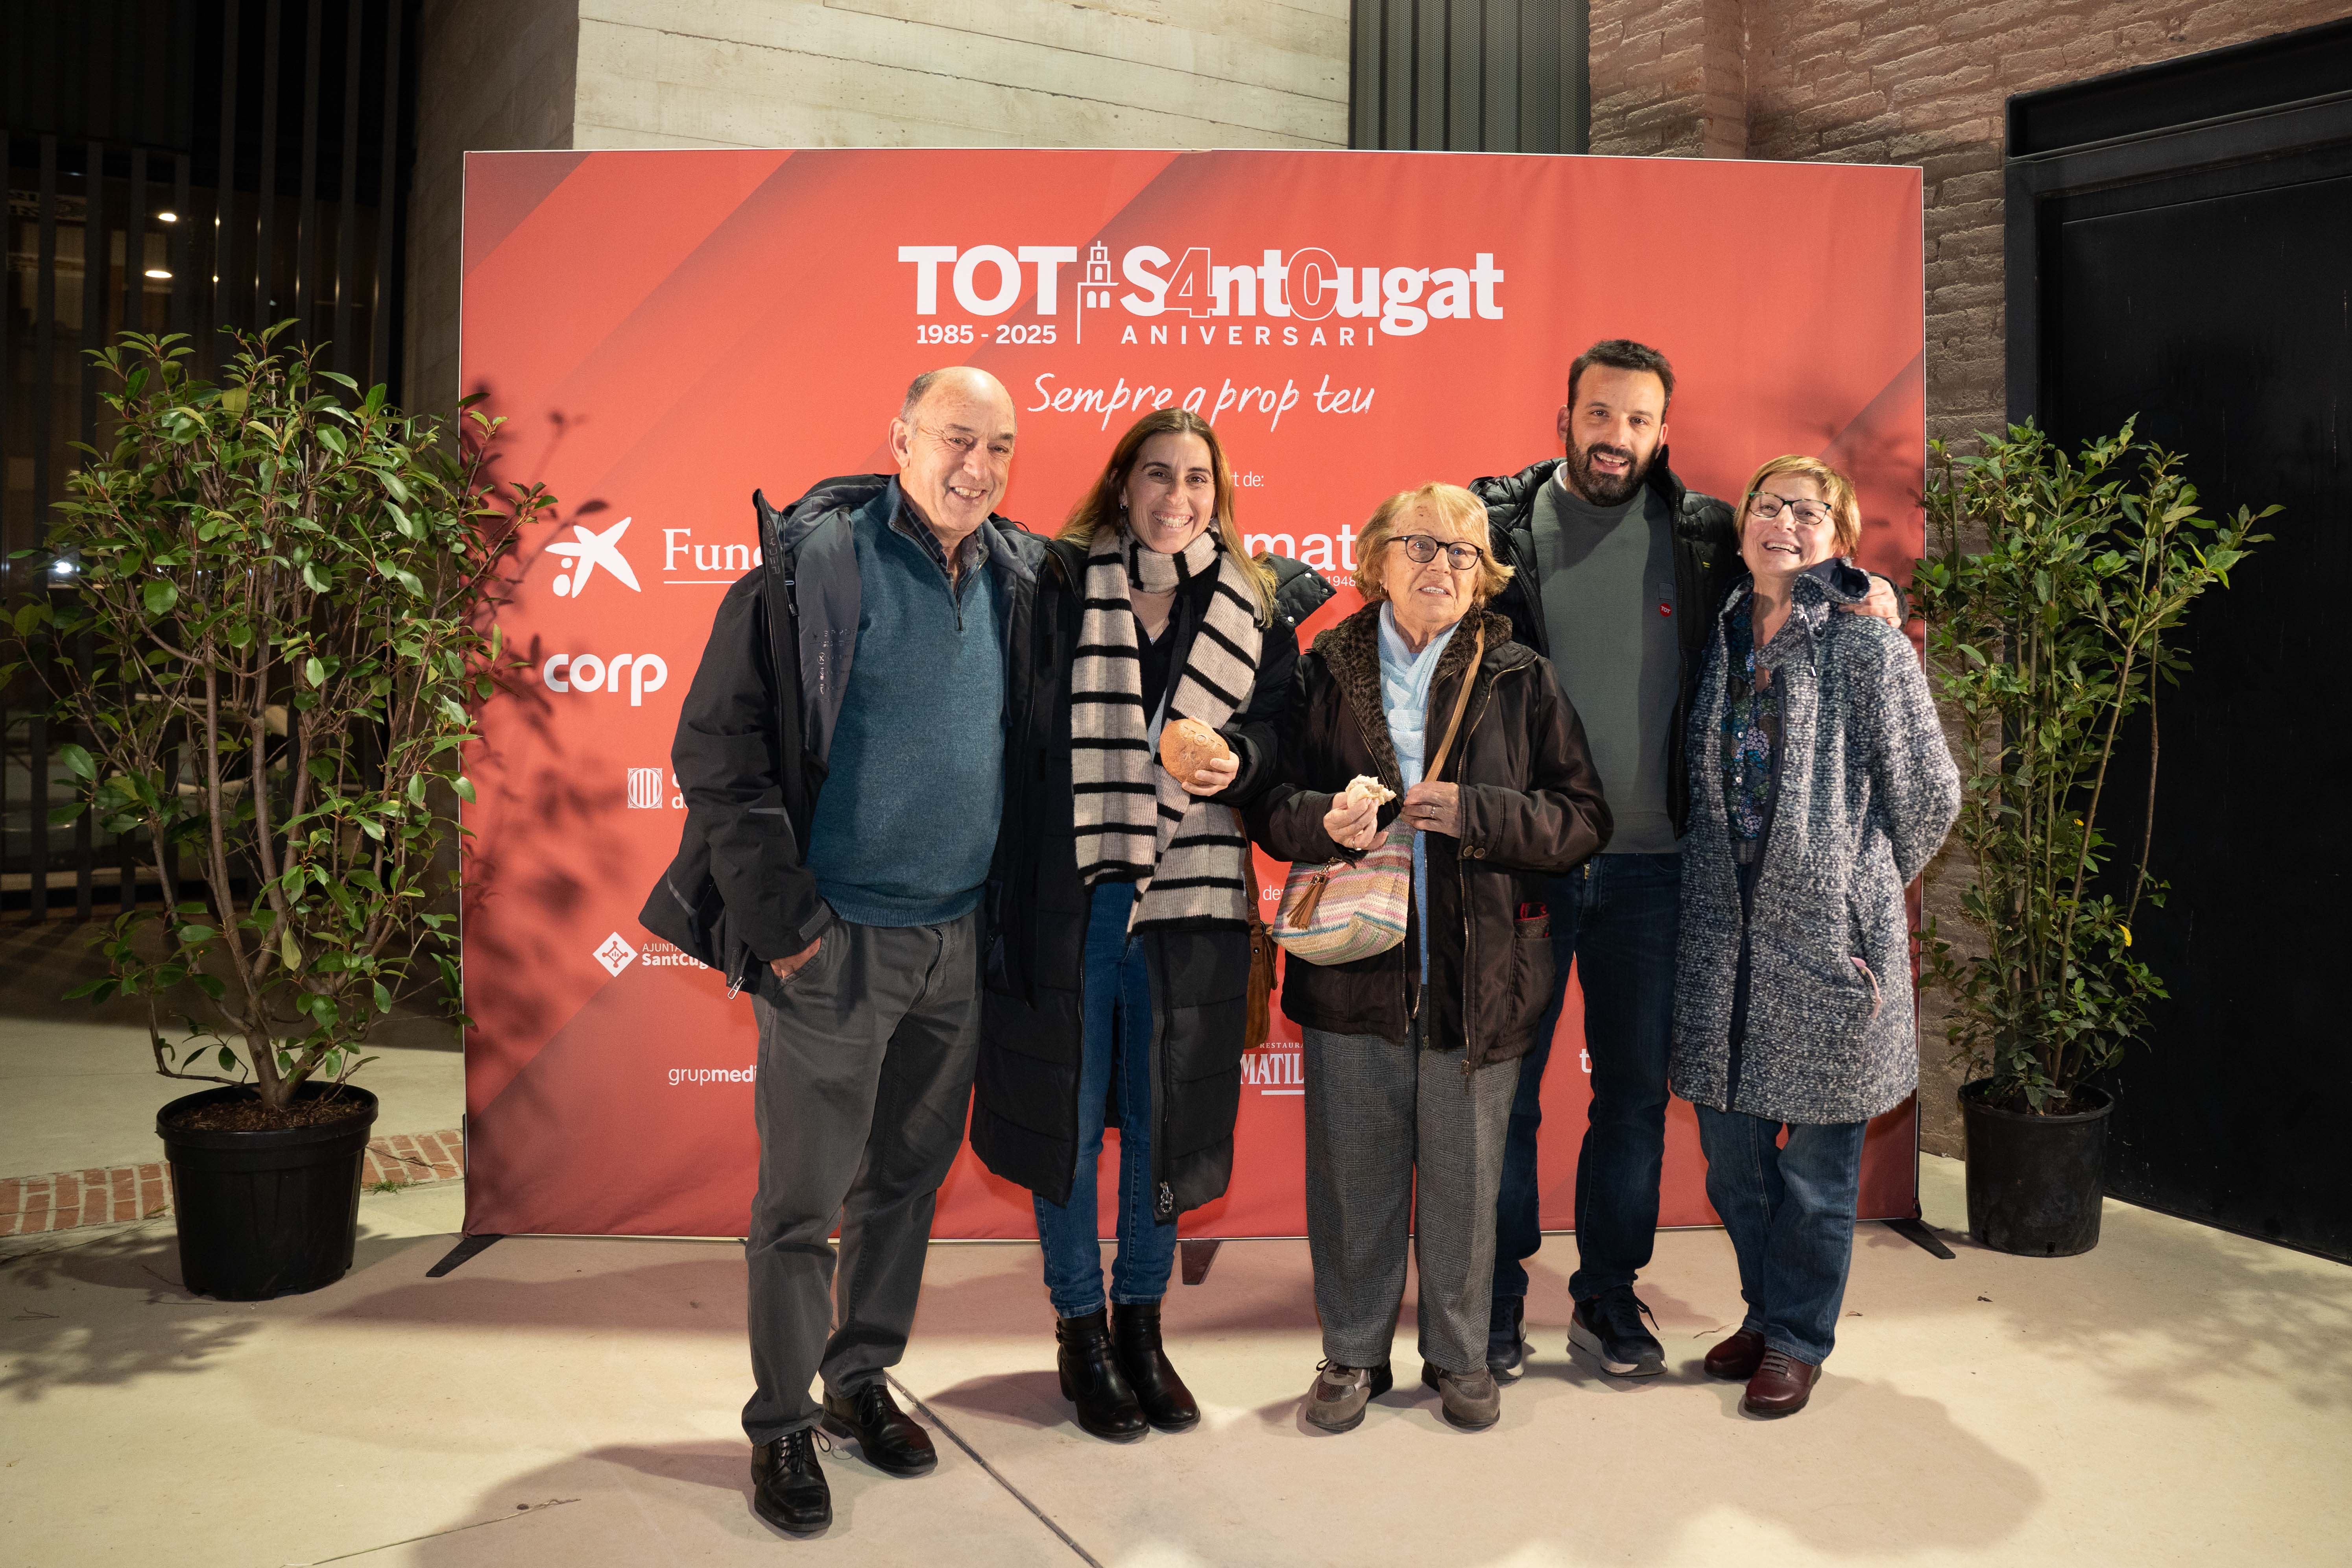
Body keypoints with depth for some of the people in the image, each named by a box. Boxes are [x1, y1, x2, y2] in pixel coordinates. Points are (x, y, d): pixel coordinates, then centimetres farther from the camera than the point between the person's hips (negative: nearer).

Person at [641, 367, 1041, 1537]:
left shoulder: (1018, 575, 6)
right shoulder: (815, 561, -11)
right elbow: (715, 750, -13)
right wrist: (783, 922, -15)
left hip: (960, 939, 6)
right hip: (836, 942, -5)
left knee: (908, 1179, 17)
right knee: (802, 1200, 5)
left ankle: (862, 1379, 35)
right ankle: (781, 1428, 23)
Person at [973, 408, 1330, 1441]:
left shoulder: (1258, 604, 6)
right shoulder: (1059, 586, 0)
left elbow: (1280, 724, 10)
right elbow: (1019, 735, -3)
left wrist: (1238, 761, -13)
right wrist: (1009, 883, -8)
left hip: (1188, 898, 2)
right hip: (1068, 892, -2)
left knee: (1165, 1115, 12)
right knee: (1066, 1112, 8)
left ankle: (1141, 1319, 31)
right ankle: (1080, 1329, 27)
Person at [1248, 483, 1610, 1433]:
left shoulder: (1520, 680, 3)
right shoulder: (1324, 673, 5)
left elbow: (1584, 818, 0)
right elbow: (1266, 804, 5)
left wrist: (1476, 813, -15)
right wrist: (1325, 821, -17)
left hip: (1479, 972, 0)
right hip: (1353, 965, 1)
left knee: (1464, 1177, 10)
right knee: (1354, 1171, 9)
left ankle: (1459, 1359, 30)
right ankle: (1353, 1355, 28)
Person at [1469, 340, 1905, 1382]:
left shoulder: (1706, 536, 6)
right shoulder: (1497, 522, 0)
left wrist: (1872, 596, -4)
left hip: (1649, 863, 2)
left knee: (1635, 1091, 12)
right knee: (1502, 1087, 6)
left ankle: (1608, 1298, 29)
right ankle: (1494, 1303, 23)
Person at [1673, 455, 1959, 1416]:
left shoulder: (1869, 646, -7)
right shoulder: (1722, 638, 8)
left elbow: (1929, 795, 0)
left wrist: (1865, 887, 9)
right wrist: (1715, 891, 13)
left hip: (1828, 932, -5)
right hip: (1726, 930, 5)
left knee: (1817, 1156, 6)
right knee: (1730, 1146, 13)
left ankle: (1798, 1339, 23)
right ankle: (1765, 1313, 33)